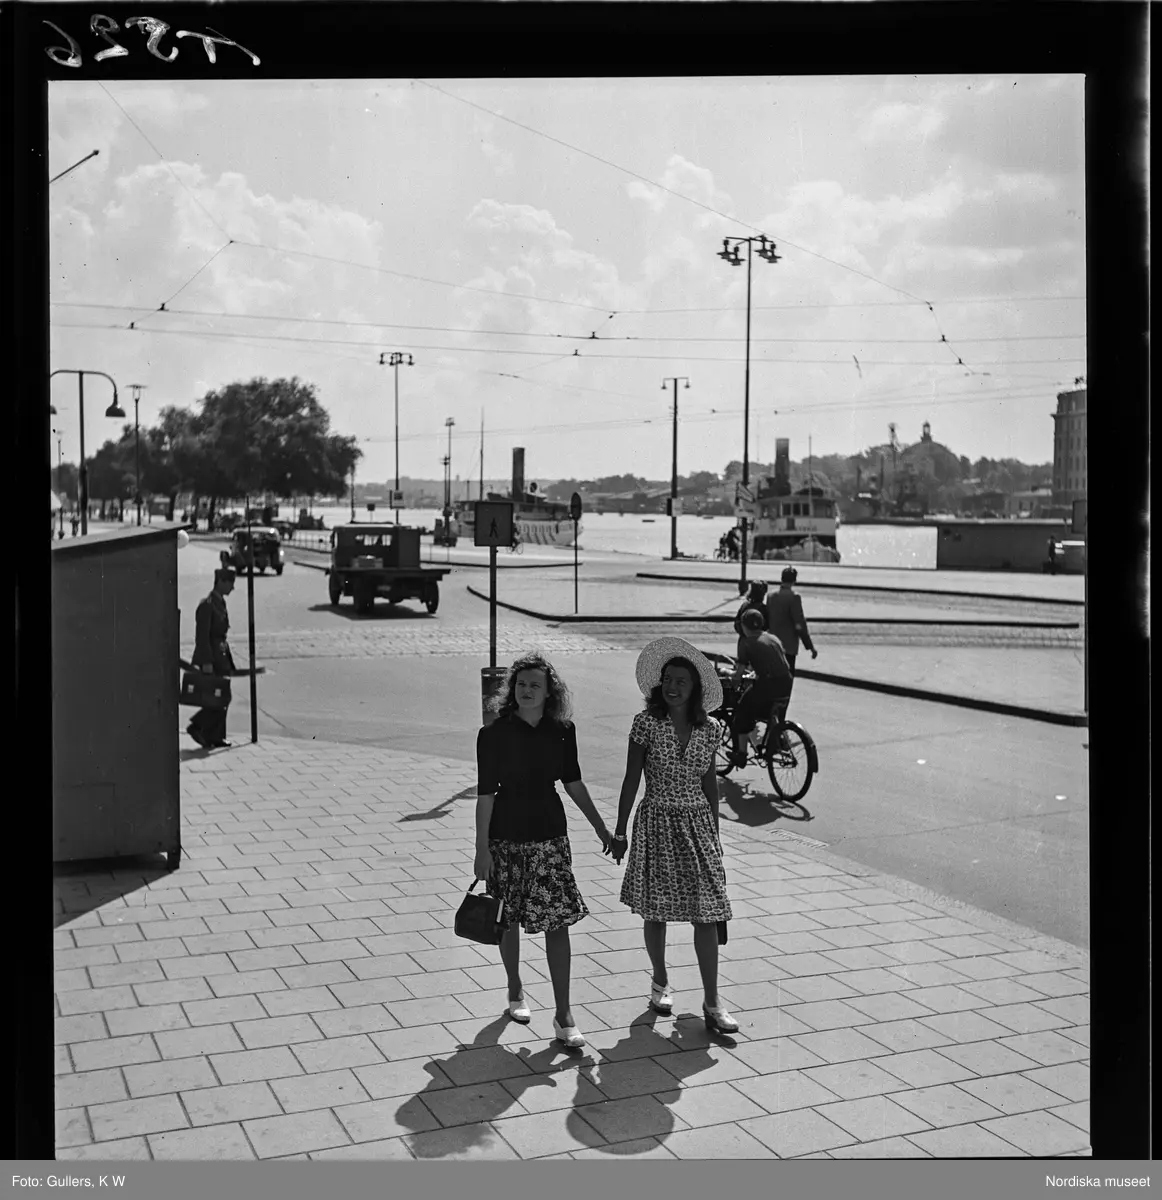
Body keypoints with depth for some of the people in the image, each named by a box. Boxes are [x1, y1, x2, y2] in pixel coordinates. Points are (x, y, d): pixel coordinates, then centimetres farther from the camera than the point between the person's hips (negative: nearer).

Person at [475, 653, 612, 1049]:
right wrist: (482, 848, -10)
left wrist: (600, 827, 15)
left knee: (558, 922, -3)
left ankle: (563, 1015, 3)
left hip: (550, 833, 2)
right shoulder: (494, 734, -9)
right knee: (509, 919, 11)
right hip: (506, 835, -2)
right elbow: (485, 794, -8)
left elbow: (573, 783, 12)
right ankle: (516, 993, 34)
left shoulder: (562, 731, 0)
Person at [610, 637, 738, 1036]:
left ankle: (712, 1003, 5)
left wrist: (714, 833, 14)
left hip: (698, 824, 2)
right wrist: (619, 832, -2)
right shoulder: (646, 724, -8)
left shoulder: (709, 729, 0)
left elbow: (710, 782, 11)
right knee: (655, 911, 8)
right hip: (657, 823, -2)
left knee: (706, 914, -2)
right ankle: (661, 983, 31)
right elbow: (632, 780, -3)